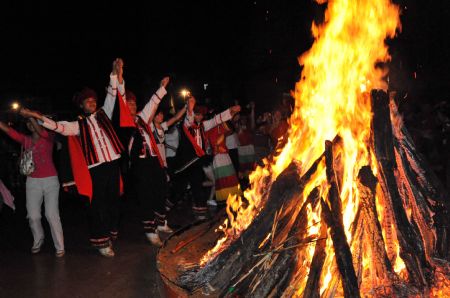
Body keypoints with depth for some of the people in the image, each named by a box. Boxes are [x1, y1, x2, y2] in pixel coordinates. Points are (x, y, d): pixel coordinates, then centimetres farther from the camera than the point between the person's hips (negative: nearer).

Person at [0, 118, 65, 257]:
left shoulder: (48, 137, -1)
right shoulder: (26, 140, 9)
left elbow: (41, 131, -24)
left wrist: (31, 115, -30)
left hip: (50, 180, -4)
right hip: (32, 181, 4)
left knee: (52, 214, -8)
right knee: (33, 215, 3)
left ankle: (59, 247, 2)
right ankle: (38, 241, 28)